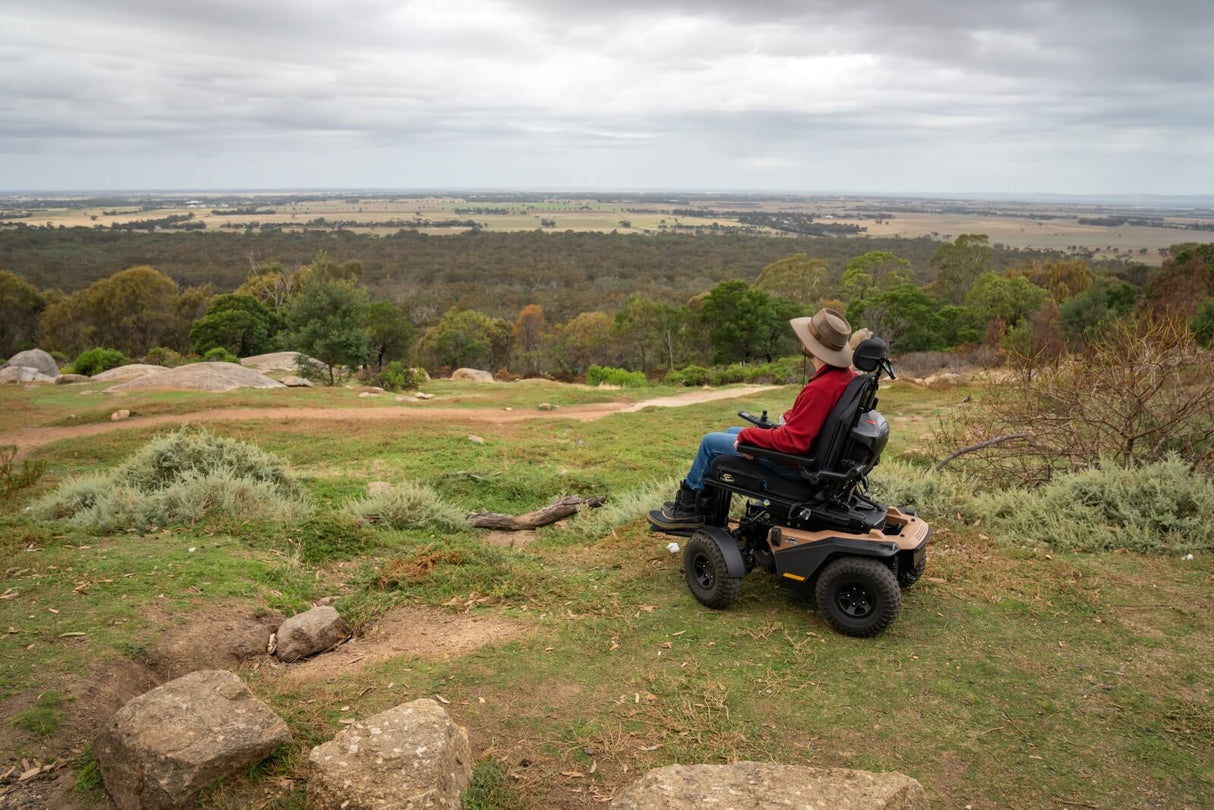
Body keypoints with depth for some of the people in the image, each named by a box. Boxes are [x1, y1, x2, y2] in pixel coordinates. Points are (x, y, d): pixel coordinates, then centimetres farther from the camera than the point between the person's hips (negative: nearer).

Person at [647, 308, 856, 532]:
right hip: (812, 449, 9)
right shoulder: (845, 375, -5)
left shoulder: (820, 388, -33)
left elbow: (794, 440, -32)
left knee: (710, 441, 4)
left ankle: (687, 507, 23)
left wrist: (747, 435, -20)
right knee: (730, 432, 23)